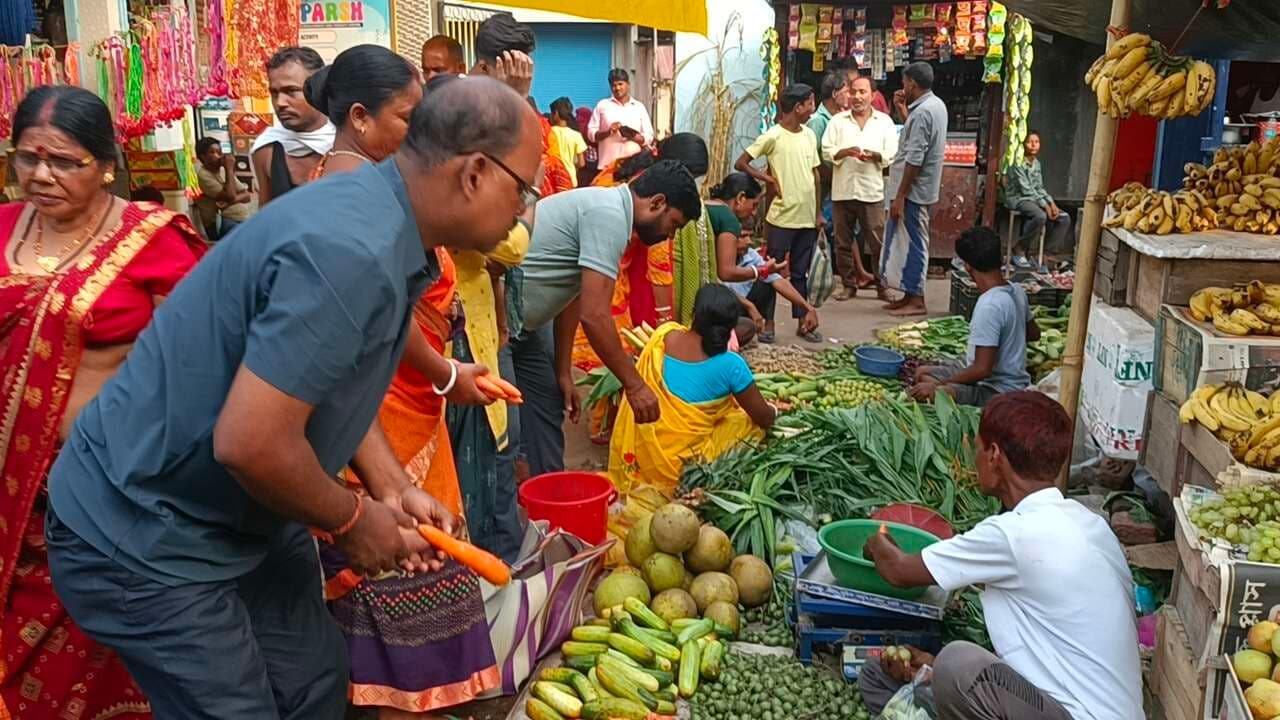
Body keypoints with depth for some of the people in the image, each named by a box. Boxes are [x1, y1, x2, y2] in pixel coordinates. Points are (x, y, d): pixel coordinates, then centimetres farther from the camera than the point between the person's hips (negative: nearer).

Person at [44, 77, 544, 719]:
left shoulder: (377, 214, 0)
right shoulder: (351, 252, -32)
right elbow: (249, 442, -33)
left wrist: (393, 490, 3)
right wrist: (352, 520, -15)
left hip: (243, 514, 9)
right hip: (142, 539, -9)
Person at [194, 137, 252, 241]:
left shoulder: (224, 171, 19)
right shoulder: (202, 175, -7)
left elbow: (247, 196, 12)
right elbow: (230, 196, -17)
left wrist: (230, 201, -10)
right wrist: (229, 170, -8)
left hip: (244, 218, 8)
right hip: (221, 223, -8)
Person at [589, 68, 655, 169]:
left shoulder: (639, 107, 13)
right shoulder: (602, 105, 11)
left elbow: (649, 137, 9)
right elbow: (591, 133, 7)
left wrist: (634, 136, -10)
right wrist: (607, 132, -11)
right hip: (608, 164, -1)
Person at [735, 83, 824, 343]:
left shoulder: (809, 135, 10)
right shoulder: (773, 136, -9)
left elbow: (815, 174, 14)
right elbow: (740, 164, -8)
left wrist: (818, 212, 12)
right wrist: (768, 179, -12)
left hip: (807, 218, 6)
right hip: (781, 218, -6)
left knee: (800, 273, 13)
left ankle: (802, 322, 20)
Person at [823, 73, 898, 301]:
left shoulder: (884, 121, 8)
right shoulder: (838, 121, 9)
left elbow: (892, 154, 4)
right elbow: (826, 151, 2)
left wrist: (874, 155, -15)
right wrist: (845, 152, -16)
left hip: (872, 191, -1)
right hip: (842, 190, 2)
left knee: (878, 242, -1)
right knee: (843, 241, 7)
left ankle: (883, 284, 9)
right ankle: (849, 284, 18)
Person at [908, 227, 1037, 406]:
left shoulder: (989, 306, -27)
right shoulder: (1016, 290, 0)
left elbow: (982, 369, -27)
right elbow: (1034, 334, 18)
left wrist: (938, 385, -19)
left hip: (998, 391, -10)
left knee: (926, 392, -33)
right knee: (922, 372, 17)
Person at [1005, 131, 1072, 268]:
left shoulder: (1036, 163, 12)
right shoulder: (1018, 163, -14)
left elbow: (1039, 188, 12)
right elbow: (1026, 189, -18)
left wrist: (1051, 203, -5)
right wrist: (1045, 205, -20)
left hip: (1034, 199, 8)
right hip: (1017, 199, -8)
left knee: (1064, 218, -7)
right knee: (1040, 216, -37)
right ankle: (1019, 249, -19)